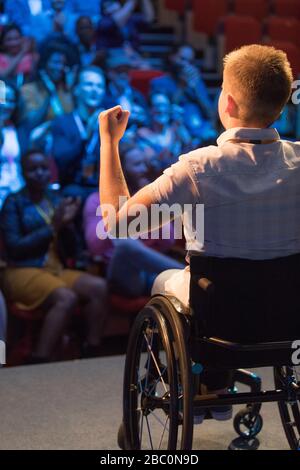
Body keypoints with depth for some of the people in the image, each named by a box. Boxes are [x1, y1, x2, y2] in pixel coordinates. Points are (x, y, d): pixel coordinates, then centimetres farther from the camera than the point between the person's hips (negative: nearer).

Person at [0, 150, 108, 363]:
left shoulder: (57, 199, 14)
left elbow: (70, 250, 15)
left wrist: (67, 224, -6)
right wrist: (52, 227, -13)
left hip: (57, 269, 6)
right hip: (24, 272, -6)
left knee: (99, 287, -22)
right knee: (67, 297, -34)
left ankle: (91, 355, -22)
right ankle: (39, 364, -33)